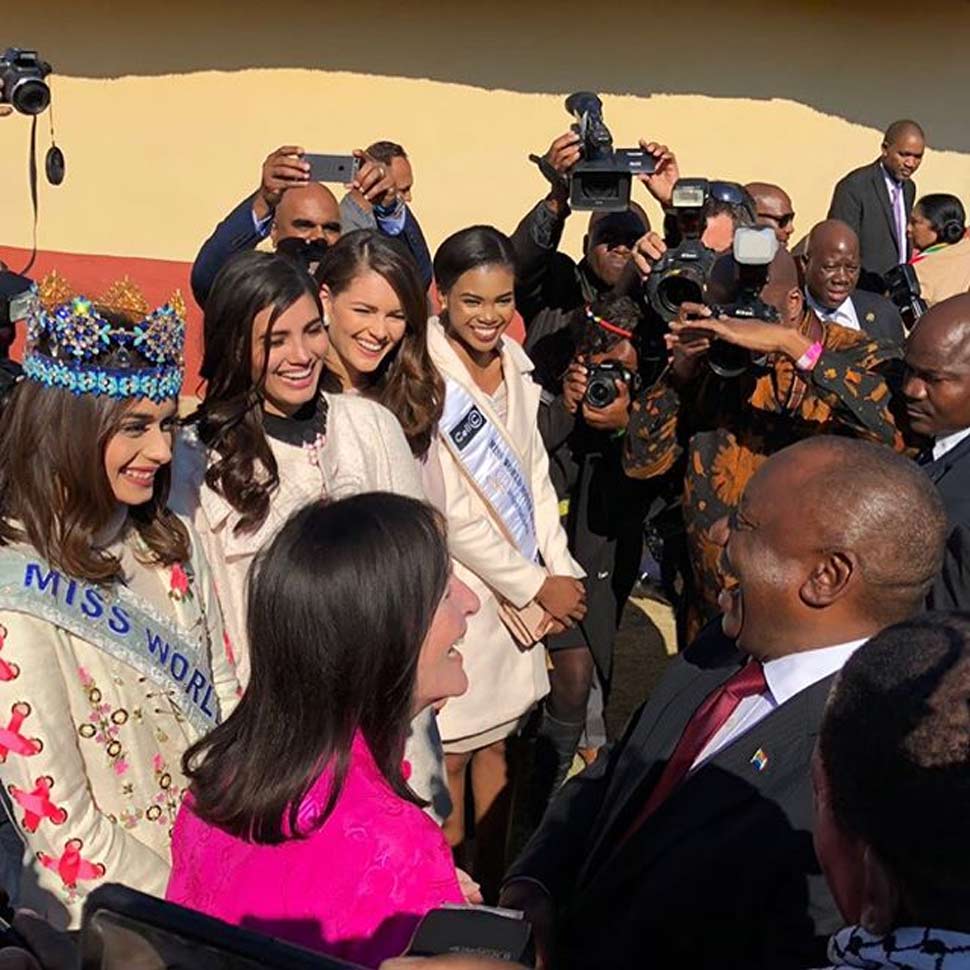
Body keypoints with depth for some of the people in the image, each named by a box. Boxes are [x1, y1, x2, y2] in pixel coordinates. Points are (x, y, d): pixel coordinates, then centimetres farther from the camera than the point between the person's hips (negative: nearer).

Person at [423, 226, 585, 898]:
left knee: (497, 742, 16)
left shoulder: (515, 363, 6)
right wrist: (536, 586, -10)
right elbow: (448, 513, -17)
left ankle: (496, 892, 30)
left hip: (520, 586, 7)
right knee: (455, 754, 4)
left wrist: (560, 570, 1)